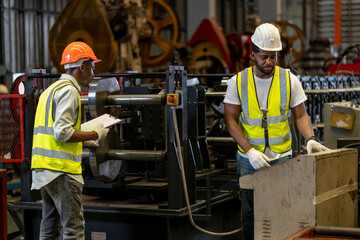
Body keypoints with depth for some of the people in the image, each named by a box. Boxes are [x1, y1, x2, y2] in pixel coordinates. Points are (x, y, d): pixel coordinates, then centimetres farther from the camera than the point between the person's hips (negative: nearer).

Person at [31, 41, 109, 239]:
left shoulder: (51, 89, 21)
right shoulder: (69, 90, -10)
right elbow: (62, 133, -20)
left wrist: (83, 141, 17)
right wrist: (94, 135, -8)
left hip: (44, 169, 10)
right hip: (61, 170, -10)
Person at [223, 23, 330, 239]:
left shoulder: (290, 80, -2)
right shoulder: (238, 82, -4)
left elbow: (301, 115, 3)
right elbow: (231, 120, -4)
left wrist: (310, 139, -17)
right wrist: (250, 151, -15)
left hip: (282, 157, 0)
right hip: (248, 158, 0)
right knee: (250, 211, 8)